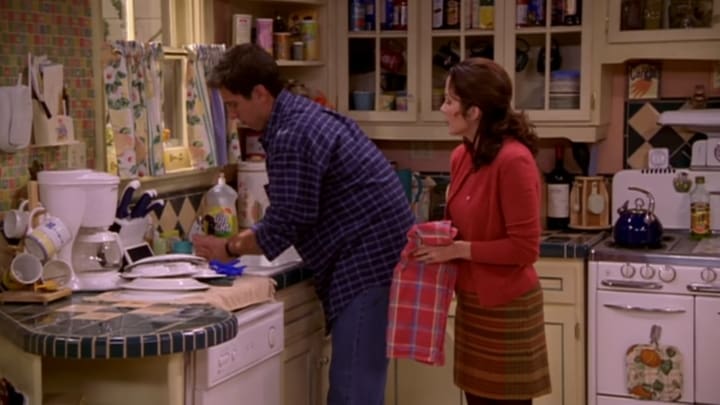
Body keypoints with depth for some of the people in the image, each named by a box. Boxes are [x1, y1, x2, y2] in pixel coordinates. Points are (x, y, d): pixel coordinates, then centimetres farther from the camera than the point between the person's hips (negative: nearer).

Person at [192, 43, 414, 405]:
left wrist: (228, 249, 0)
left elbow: (281, 227, -15)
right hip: (375, 256, 11)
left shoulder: (291, 136, -18)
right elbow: (293, 215, 22)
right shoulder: (301, 116, 15)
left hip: (368, 261, -11)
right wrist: (239, 239, 15)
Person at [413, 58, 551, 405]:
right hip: (471, 303, 8)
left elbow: (525, 248, -21)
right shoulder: (462, 157, 5)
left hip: (506, 309, -8)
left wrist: (458, 250, -19)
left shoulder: (513, 160, -21)